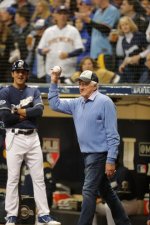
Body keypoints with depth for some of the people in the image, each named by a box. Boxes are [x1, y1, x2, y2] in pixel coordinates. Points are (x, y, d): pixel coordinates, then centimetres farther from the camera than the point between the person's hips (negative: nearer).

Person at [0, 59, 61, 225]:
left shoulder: (34, 92, 13)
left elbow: (39, 110, -5)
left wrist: (19, 111, -8)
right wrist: (28, 114, -6)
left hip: (33, 137, 4)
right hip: (15, 137, -4)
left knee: (39, 178, 3)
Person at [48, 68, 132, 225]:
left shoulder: (104, 102, -13)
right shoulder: (77, 103, 10)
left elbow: (112, 134, -15)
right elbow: (55, 105, 17)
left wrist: (111, 160, -19)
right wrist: (54, 83, 6)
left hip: (100, 155, -8)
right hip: (87, 154, 8)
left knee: (89, 191, -12)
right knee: (105, 191, 15)